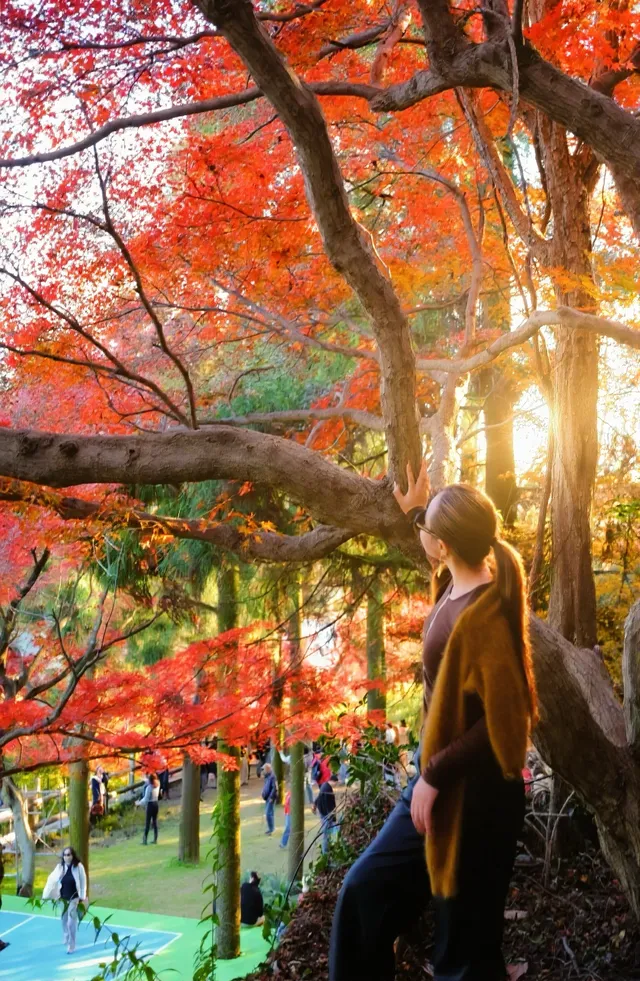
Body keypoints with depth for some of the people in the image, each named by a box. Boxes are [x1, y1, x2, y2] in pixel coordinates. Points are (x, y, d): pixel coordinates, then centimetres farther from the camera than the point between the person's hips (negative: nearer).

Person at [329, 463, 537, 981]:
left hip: (472, 792, -9)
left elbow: (501, 721, -26)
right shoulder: (462, 583, 1)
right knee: (367, 890, 17)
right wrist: (418, 512, 28)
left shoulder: (483, 617, -26)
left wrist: (434, 776, -21)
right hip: (439, 774, 9)